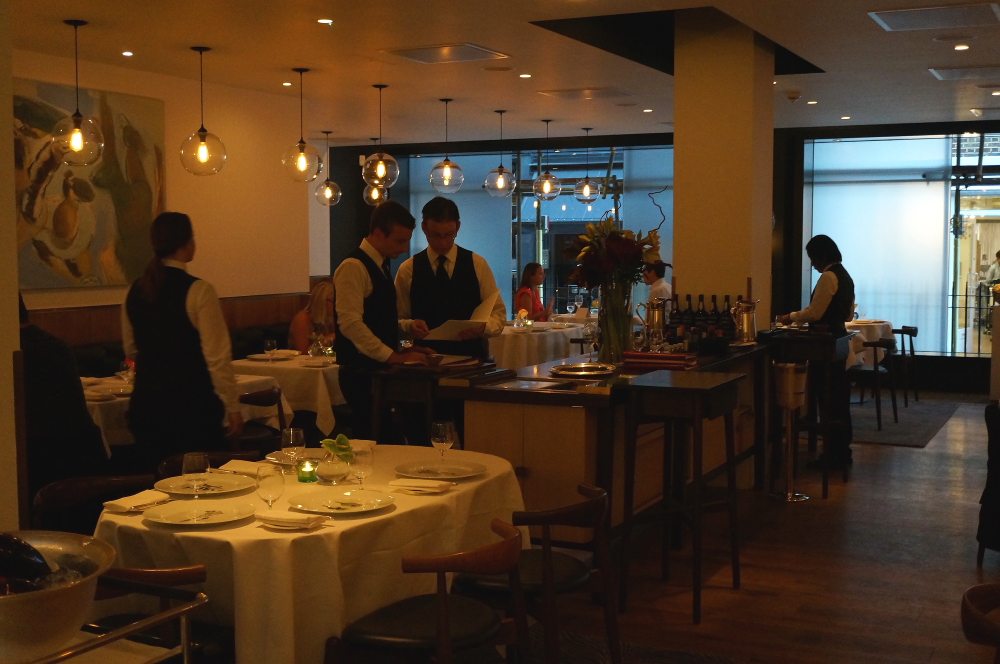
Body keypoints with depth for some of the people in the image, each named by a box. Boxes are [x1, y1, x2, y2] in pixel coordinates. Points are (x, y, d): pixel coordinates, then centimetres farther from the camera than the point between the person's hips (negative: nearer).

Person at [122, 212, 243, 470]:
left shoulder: (135, 291, 6)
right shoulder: (198, 291, -13)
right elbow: (217, 356, -14)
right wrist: (232, 407, -6)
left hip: (147, 403, 6)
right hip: (193, 404, -6)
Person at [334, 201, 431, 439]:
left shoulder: (380, 266, 16)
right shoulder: (353, 267, -14)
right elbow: (350, 323, -22)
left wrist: (407, 325, 7)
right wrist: (393, 356, -22)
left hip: (380, 369, 9)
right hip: (361, 372, -9)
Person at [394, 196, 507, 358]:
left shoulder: (478, 265, 7)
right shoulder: (407, 270, 6)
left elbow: (499, 314, 9)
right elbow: (399, 320, 10)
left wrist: (483, 327, -11)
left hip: (472, 358, 0)